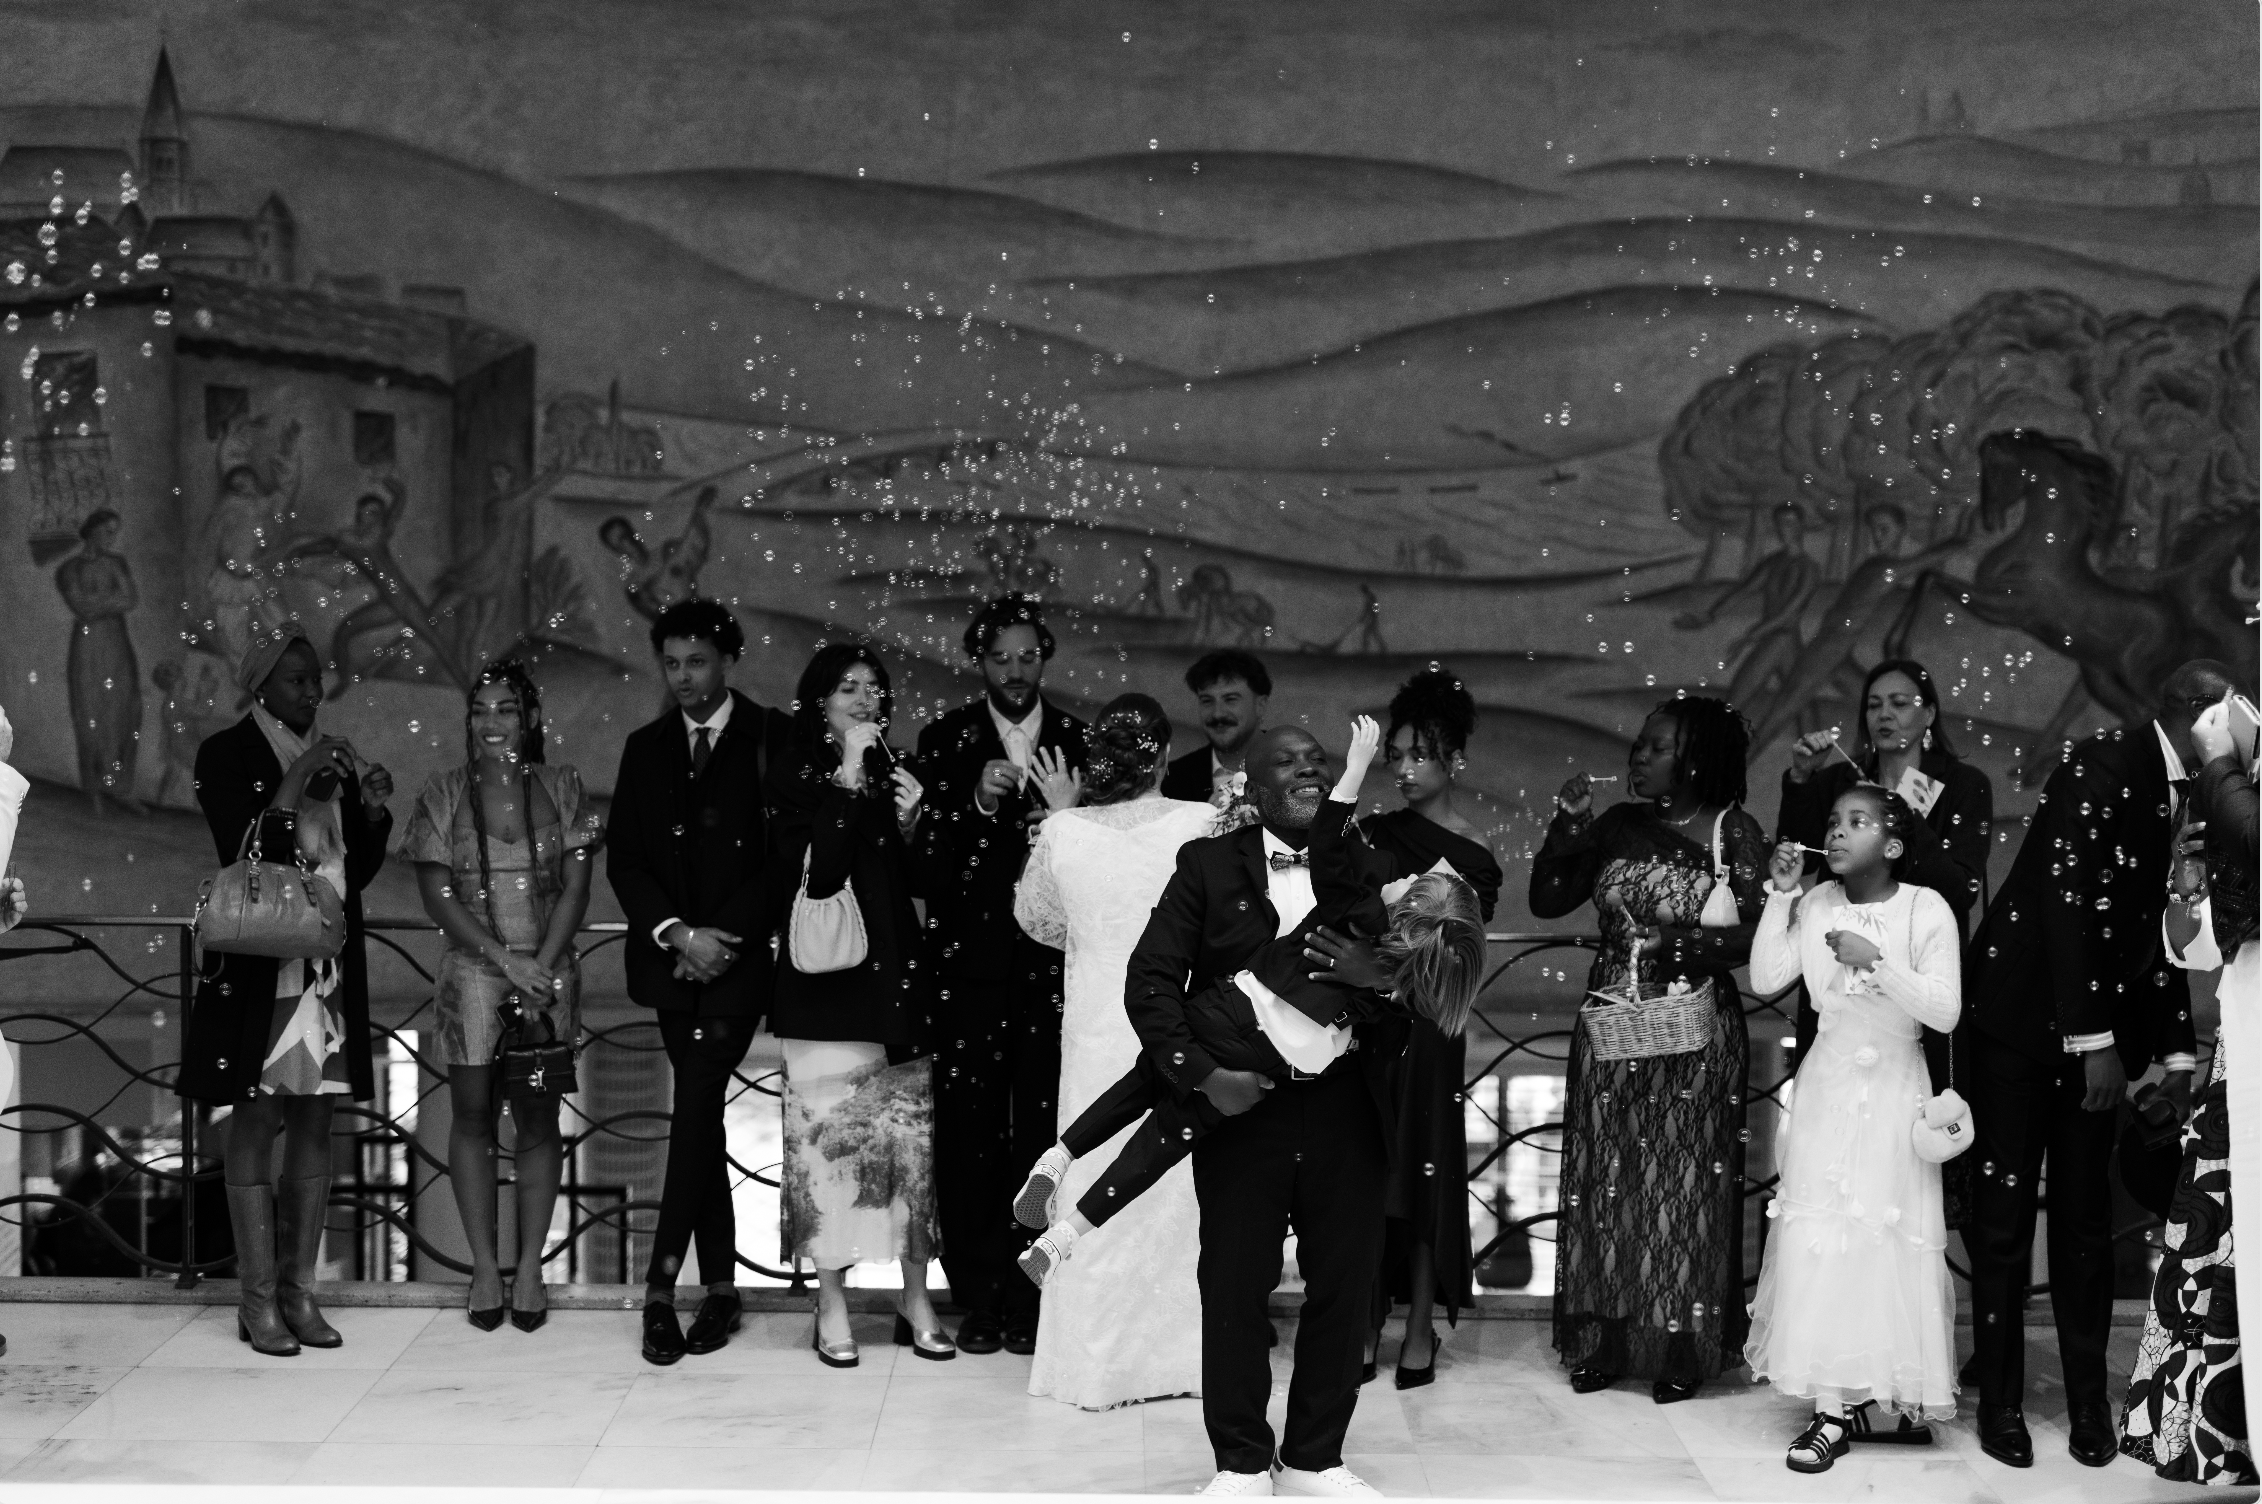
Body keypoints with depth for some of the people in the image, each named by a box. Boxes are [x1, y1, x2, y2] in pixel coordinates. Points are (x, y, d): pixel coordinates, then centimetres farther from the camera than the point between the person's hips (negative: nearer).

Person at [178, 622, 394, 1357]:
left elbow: (359, 869, 13)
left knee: (314, 1122, 6)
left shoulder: (333, 757, 12)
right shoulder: (227, 755, -3)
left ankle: (300, 1290, 12)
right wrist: (293, 789, -19)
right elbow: (239, 852, -13)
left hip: (330, 966, 5)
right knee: (255, 1122, -2)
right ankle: (258, 1299, 1)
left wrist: (372, 809, -3)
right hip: (259, 966, -5)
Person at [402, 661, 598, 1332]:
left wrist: (542, 964, -11)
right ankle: (484, 1265, 8)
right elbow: (436, 894, -3)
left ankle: (530, 1266, 9)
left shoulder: (561, 787, 4)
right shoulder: (442, 795, 2)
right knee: (472, 1114, 1)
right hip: (473, 974, 0)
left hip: (549, 974, 0)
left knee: (537, 1119, 3)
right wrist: (504, 958, -12)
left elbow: (576, 885, 0)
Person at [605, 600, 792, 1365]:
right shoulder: (646, 748, 13)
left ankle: (662, 1282, -14)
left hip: (738, 957, -5)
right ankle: (720, 1287, 11)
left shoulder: (771, 740, -1)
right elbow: (623, 858, 8)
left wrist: (722, 937, -11)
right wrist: (677, 934, -7)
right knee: (700, 1113, 7)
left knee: (696, 1107, -15)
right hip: (672, 958, 5)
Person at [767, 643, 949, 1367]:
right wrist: (850, 777, -13)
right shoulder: (796, 775, 1)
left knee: (911, 1136, 3)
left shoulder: (898, 773, 12)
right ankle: (832, 1310, 2)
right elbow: (813, 872, -14)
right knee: (828, 1134, -5)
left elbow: (921, 887, 14)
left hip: (897, 973, 4)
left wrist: (912, 824, -3)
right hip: (827, 979, -4)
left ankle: (916, 1302, 10)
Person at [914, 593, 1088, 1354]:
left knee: (1042, 1131, -2)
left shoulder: (1079, 742, 7)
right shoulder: (944, 741, 5)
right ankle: (977, 1297, 7)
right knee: (967, 1129, -1)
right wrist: (977, 805, -18)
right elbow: (927, 856, -2)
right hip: (969, 966, 0)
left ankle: (1029, 1297, 6)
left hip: (1051, 965, 0)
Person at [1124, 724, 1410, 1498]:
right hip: (1242, 1101, -2)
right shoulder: (1209, 865, 1)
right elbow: (1150, 979, -5)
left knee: (1344, 1285, 8)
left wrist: (1378, 971, -15)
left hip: (1347, 1106, 2)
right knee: (1234, 1286, 3)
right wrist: (1201, 1072, -17)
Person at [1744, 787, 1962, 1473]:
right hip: (1827, 1083, 2)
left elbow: (1945, 1011, -14)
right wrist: (1780, 895, -12)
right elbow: (1765, 979, -6)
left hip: (1895, 1088, -2)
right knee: (1819, 1237, -3)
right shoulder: (1816, 906, -2)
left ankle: (1908, 1389, 18)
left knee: (1897, 1239, 0)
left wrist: (1876, 960, -25)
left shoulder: (1927, 909, -10)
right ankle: (1834, 1405, 1)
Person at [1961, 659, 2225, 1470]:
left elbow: (2158, 932, 13)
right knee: (2003, 1214, 0)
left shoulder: (2185, 796, 7)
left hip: (2096, 1029, 6)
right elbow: (2067, 901, -21)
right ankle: (1999, 1400, 10)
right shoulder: (2102, 765, -15)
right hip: (2021, 1016, -6)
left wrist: (2177, 1050, 10)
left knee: (2085, 1218, 7)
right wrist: (2096, 1041, -22)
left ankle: (2089, 1403, 15)